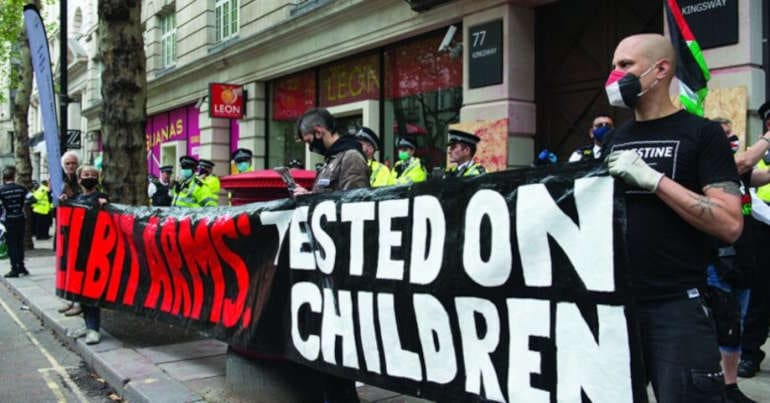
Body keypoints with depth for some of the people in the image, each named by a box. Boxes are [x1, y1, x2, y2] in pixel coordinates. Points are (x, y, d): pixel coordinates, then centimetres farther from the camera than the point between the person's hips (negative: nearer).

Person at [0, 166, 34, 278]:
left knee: (11, 244, 3)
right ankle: (21, 267, 21)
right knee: (20, 243, 15)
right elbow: (31, 198, -12)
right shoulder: (21, 188, -4)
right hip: (20, 219, 3)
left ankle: (15, 269, 2)